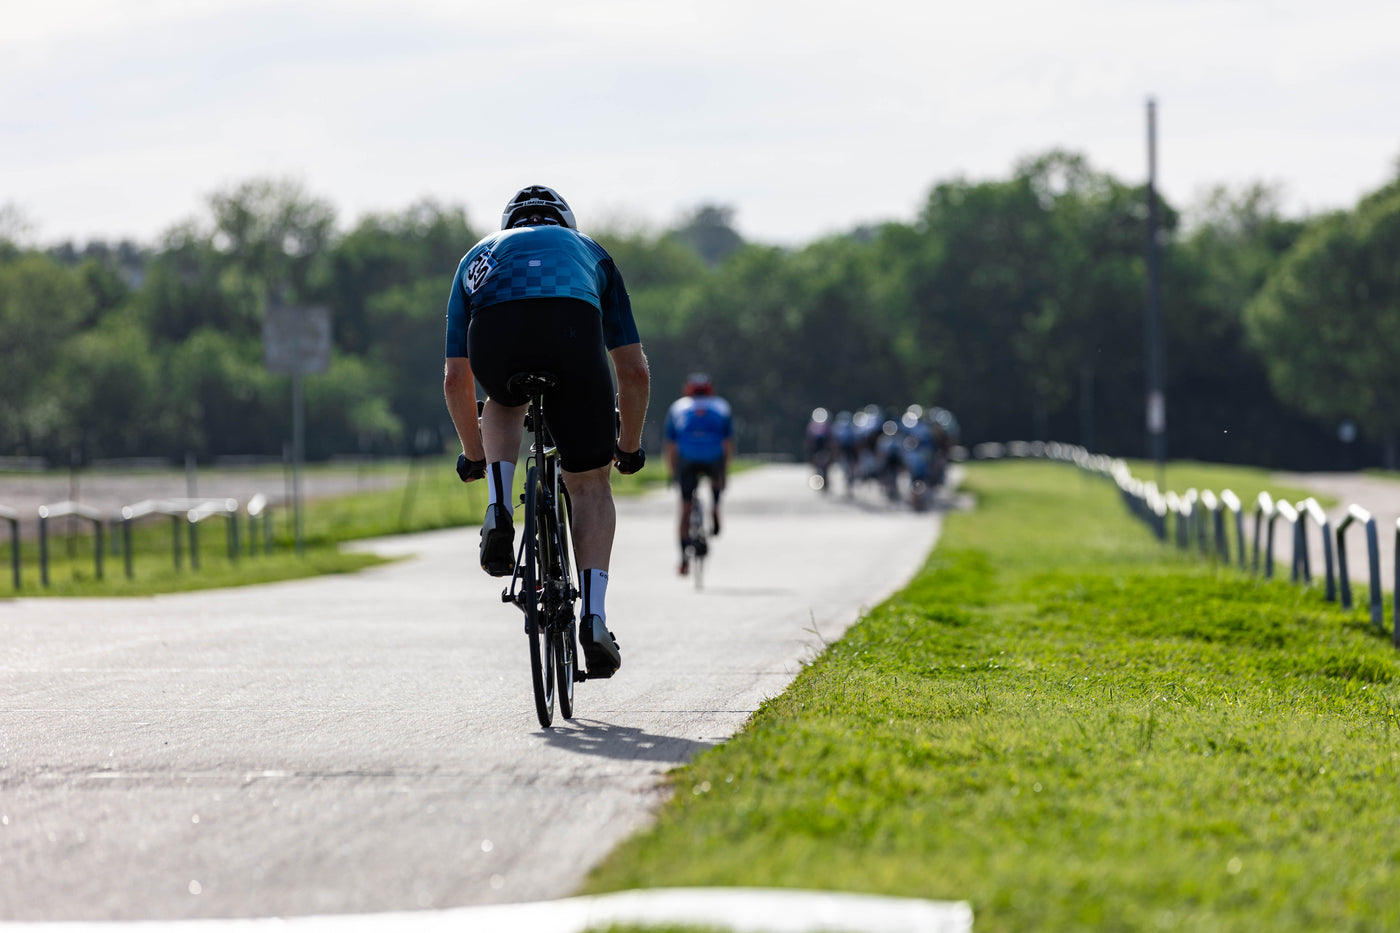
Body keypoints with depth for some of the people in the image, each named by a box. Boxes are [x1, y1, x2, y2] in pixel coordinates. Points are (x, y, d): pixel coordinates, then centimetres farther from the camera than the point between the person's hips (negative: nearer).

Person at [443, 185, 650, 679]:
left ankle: (499, 508, 14)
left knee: (505, 404, 38)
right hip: (573, 326, -1)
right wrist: (629, 447, 51)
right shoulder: (590, 251, 40)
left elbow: (456, 380, 40)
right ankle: (594, 614, 3)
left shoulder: (480, 255, 41)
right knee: (590, 484, 16)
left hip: (494, 332, 1)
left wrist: (472, 453, 54)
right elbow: (634, 371, 38)